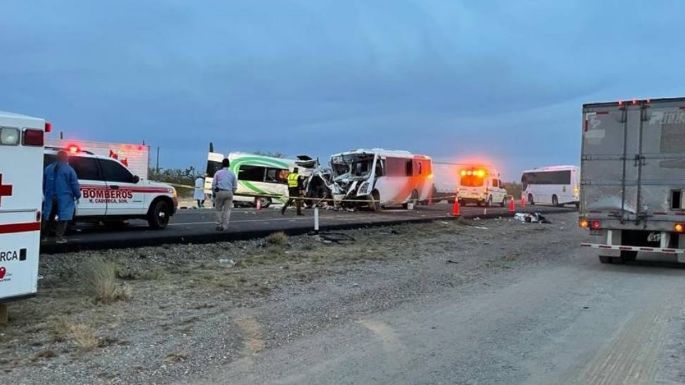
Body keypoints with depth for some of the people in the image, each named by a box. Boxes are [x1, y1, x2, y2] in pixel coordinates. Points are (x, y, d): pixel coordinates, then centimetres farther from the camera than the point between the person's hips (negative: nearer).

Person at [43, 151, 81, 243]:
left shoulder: (48, 168, 10)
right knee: (63, 218, 0)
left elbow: (44, 183, 16)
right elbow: (74, 185, -8)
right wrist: (77, 195, 4)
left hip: (50, 198, 5)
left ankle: (44, 236, 20)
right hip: (64, 198, -5)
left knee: (49, 217, 15)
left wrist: (46, 195, 26)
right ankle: (59, 237, -3)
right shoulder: (69, 170, -8)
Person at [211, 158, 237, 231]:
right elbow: (235, 186, 8)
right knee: (227, 210, 4)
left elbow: (213, 184, 1)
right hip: (229, 193, 1)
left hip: (219, 192, -1)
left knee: (219, 209, 11)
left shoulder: (218, 173, 3)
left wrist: (214, 193, 11)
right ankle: (224, 226, -1)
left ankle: (219, 225, 10)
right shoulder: (232, 173, 8)